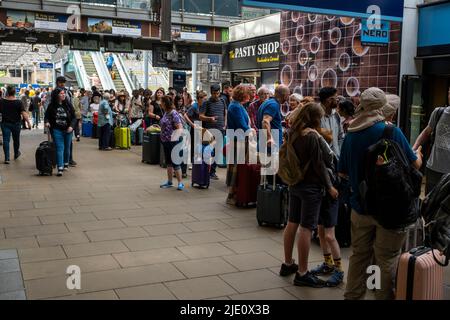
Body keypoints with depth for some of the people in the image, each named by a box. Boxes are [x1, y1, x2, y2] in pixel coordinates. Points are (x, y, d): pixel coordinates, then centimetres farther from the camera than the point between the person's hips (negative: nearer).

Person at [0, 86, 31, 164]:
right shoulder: (18, 102, -11)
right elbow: (24, 113, -15)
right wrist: (28, 122, -11)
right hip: (16, 124, 0)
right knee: (16, 140, 18)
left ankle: (7, 158, -6)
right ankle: (16, 154, 37)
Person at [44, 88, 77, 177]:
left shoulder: (68, 105, -2)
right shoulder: (51, 106, -2)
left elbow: (74, 117, 1)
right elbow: (46, 116, 6)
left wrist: (71, 126, -14)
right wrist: (46, 122, -15)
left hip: (67, 130, 2)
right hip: (57, 130, -2)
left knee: (67, 148, 15)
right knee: (59, 148, -9)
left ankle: (66, 164, 37)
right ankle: (60, 168, -12)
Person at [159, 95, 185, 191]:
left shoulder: (174, 113, -16)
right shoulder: (166, 113, 10)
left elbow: (180, 127, -21)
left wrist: (176, 135, -32)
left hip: (173, 141, -9)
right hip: (165, 141, 9)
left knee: (175, 162, -4)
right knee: (168, 162, 15)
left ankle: (180, 183, 4)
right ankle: (169, 181, 25)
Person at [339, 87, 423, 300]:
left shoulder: (350, 135, 0)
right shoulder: (391, 131, -14)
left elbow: (342, 172, 9)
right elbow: (415, 164, -6)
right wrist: (418, 154, 16)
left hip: (360, 207, 5)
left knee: (359, 255, 18)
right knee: (388, 259, 7)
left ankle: (352, 295, 28)